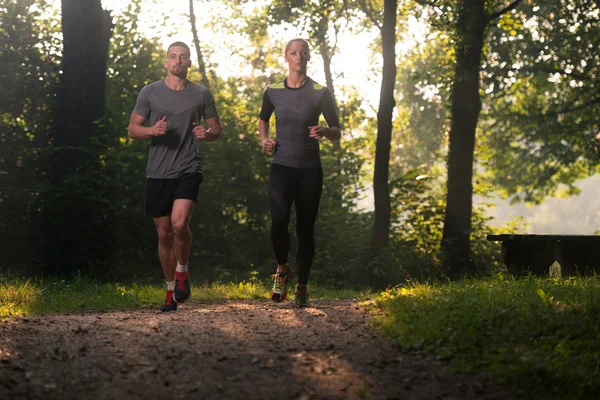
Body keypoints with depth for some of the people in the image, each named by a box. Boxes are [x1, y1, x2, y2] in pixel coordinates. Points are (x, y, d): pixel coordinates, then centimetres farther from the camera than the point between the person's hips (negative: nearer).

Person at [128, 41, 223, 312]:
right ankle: (171, 289, 24)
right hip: (157, 174, 2)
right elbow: (133, 129, 6)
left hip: (188, 170, -2)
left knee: (179, 224, -23)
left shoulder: (201, 94, 5)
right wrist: (152, 130, -16)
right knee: (164, 233, 8)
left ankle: (182, 272, 5)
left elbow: (217, 130, 12)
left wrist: (206, 134, -11)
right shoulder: (150, 92, 4)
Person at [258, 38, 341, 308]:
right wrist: (264, 139, 3)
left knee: (305, 228, 3)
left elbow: (337, 132, 3)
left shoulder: (320, 93, -1)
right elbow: (263, 119, 24)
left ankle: (302, 287, 19)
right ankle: (282, 269, 6)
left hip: (309, 169, 0)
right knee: (278, 220, -21)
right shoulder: (273, 92, 4)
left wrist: (324, 131, -20)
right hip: (281, 167, 0)